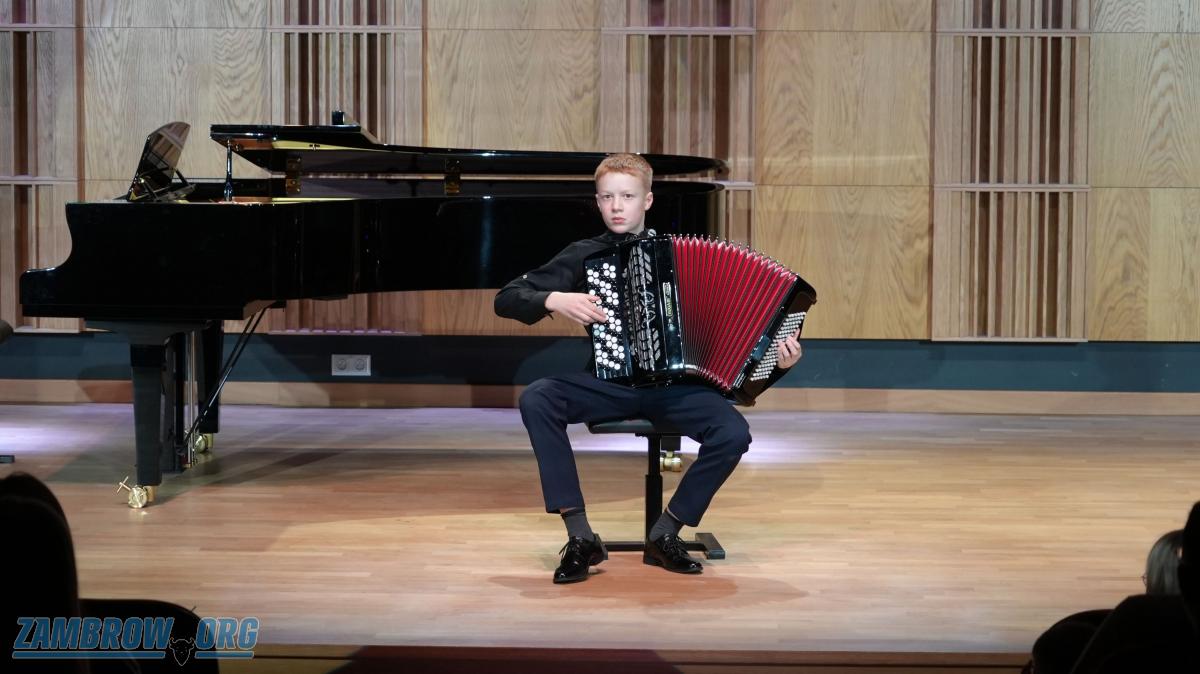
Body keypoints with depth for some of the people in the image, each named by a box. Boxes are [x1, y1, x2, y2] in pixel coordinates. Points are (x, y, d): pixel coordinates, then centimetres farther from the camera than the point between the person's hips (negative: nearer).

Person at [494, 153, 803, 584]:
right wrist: (554, 301, -16)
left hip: (673, 386, 0)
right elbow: (506, 300, 3)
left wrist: (776, 358, -7)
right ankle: (580, 538, -23)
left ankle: (665, 536, -7)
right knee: (536, 400, -27)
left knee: (733, 433, -28)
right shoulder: (584, 255, 6)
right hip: (609, 384, 0)